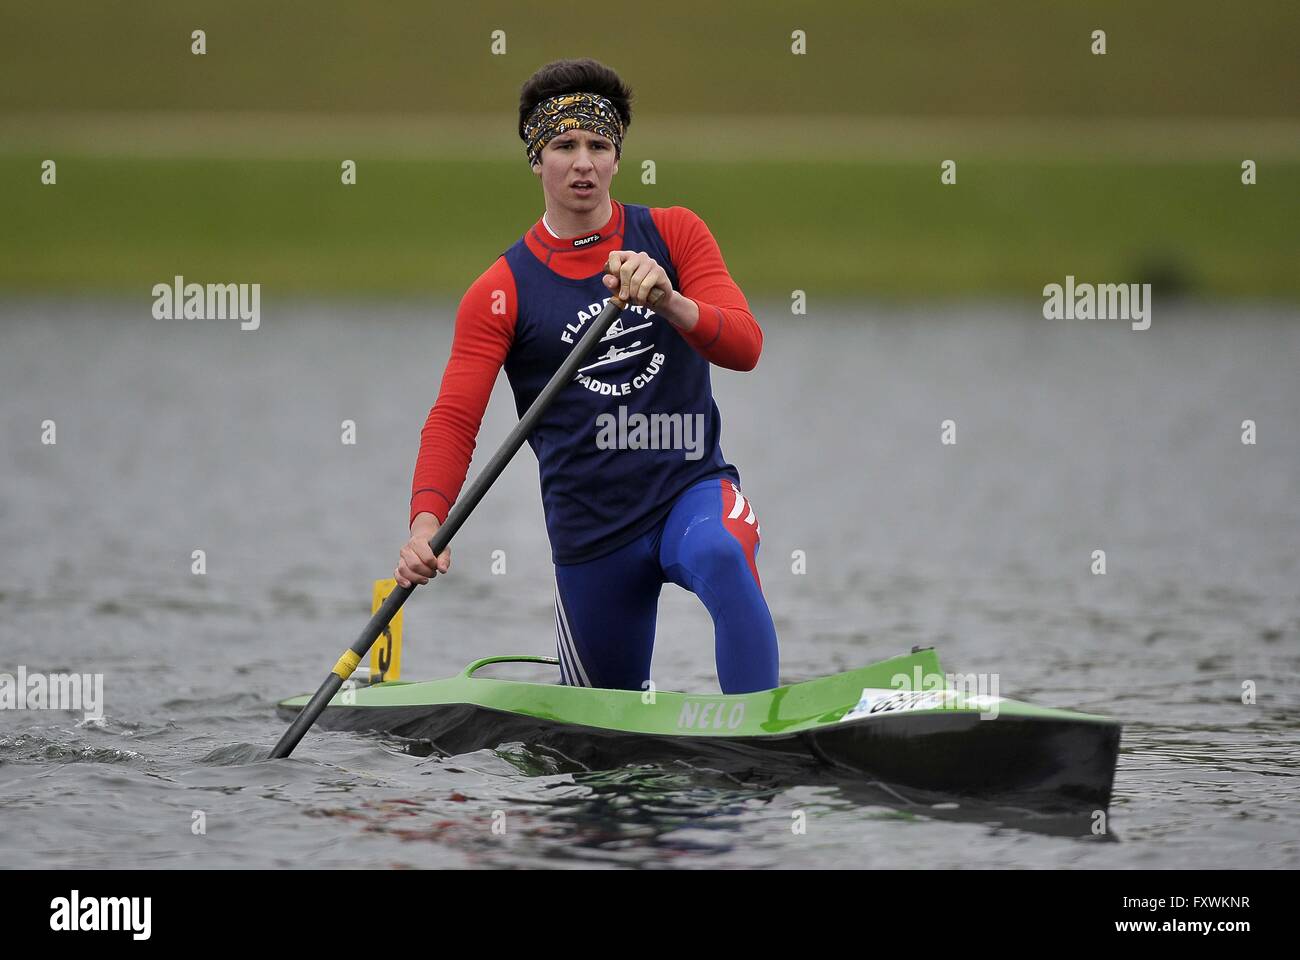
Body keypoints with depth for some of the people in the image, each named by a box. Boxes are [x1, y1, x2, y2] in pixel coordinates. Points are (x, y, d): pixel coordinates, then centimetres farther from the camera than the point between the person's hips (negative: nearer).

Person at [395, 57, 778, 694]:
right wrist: (427, 524, -27)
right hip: (591, 532, 1)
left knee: (723, 557, -37)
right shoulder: (501, 292, 1)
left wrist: (669, 303, -32)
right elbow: (454, 420, -9)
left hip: (692, 488, -1)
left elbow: (744, 347, -10)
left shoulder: (674, 235, 3)